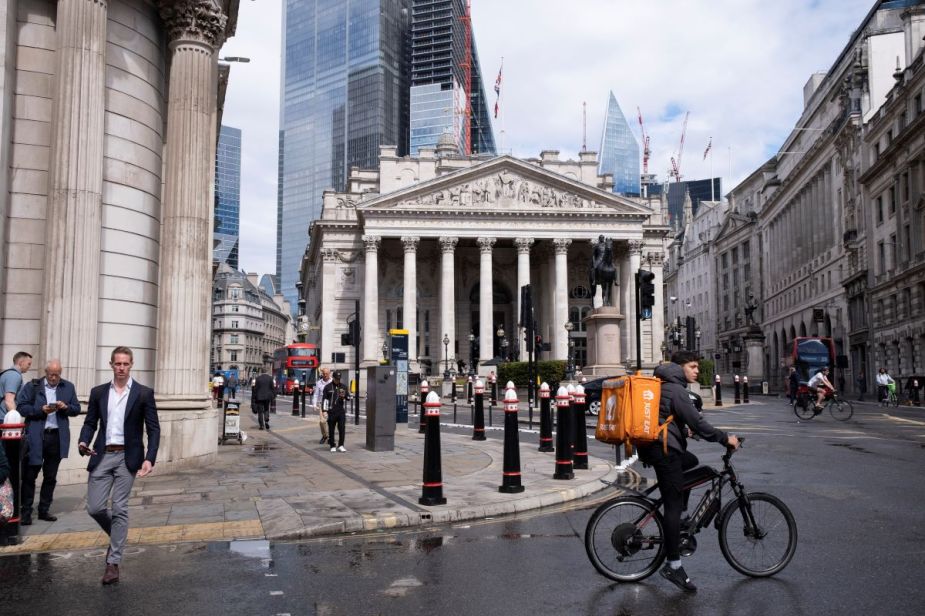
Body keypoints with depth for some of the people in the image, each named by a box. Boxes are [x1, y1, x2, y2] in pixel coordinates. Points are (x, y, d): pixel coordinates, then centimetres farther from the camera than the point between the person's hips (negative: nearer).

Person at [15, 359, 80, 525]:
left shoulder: (68, 387, 10)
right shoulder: (32, 386, 2)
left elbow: (76, 409, 10)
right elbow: (21, 407, -5)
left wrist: (65, 407, -11)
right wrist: (41, 410, -17)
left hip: (57, 437, 3)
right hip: (35, 437, -3)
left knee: (50, 477, 9)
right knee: (29, 475, 1)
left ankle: (44, 510, 19)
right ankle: (25, 512, 8)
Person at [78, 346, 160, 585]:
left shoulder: (144, 393, -2)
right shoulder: (98, 392, 8)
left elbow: (153, 429, -3)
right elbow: (90, 423, 10)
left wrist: (149, 458, -14)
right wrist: (83, 442, -11)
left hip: (127, 457, -3)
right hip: (102, 456, 3)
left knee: (120, 509, -2)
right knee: (94, 507, 1)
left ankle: (113, 563, 6)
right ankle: (118, 536, 30)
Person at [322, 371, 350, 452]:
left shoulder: (343, 386, 10)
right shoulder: (328, 387, 2)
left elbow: (348, 397, 15)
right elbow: (324, 399, 1)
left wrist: (345, 396, -9)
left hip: (341, 411, 2)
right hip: (331, 412, -2)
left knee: (342, 428, -4)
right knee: (331, 430, 4)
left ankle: (341, 445, 3)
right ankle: (333, 446, 13)